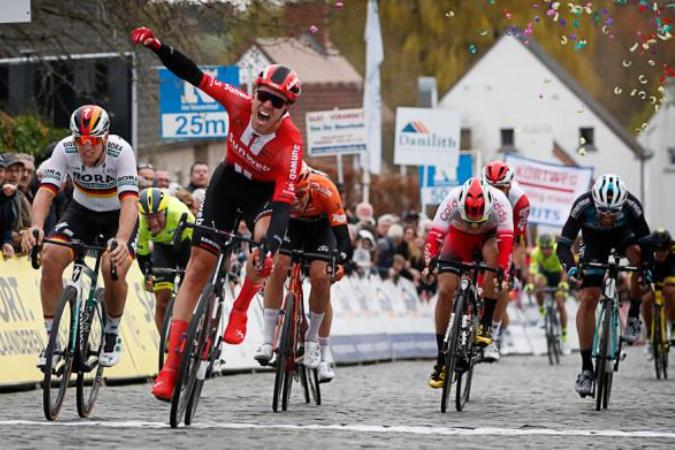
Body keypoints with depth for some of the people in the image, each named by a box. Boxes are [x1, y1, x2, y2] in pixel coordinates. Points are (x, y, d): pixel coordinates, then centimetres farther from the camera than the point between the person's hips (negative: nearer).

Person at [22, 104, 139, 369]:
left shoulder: (121, 151, -30)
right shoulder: (65, 149, -23)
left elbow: (129, 201, -40)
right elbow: (46, 191, -31)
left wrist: (121, 240, -57)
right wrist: (36, 227, -51)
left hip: (117, 216, -3)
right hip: (82, 212, 3)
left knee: (114, 268, -27)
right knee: (50, 258, -22)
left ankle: (112, 335, 2)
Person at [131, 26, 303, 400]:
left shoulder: (290, 143, -34)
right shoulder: (240, 105, -27)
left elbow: (284, 201, -42)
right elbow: (194, 76, -22)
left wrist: (271, 248, -56)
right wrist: (158, 48, -35)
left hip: (265, 191, -2)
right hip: (229, 180, 2)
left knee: (265, 238, -36)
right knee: (198, 266, -4)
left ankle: (240, 311, -7)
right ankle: (170, 367, -4)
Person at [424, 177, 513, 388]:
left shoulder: (499, 201, -34)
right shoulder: (452, 199, -33)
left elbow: (506, 240, -39)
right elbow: (434, 235, -37)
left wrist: (502, 272, -52)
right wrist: (430, 263, -52)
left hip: (488, 236, -1)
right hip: (459, 236, 1)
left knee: (493, 252, -37)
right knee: (445, 291, -16)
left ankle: (486, 324, -26)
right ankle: (441, 357, -5)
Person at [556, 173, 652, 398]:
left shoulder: (631, 205, -36)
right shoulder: (583, 205, -37)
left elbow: (645, 242, -30)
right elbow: (563, 244, -35)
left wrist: (647, 268, -48)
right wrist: (570, 266, -55)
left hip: (623, 234, 0)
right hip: (595, 240, 0)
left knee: (638, 254, -35)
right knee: (588, 299, -13)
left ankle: (633, 317, -14)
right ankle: (586, 368, -7)